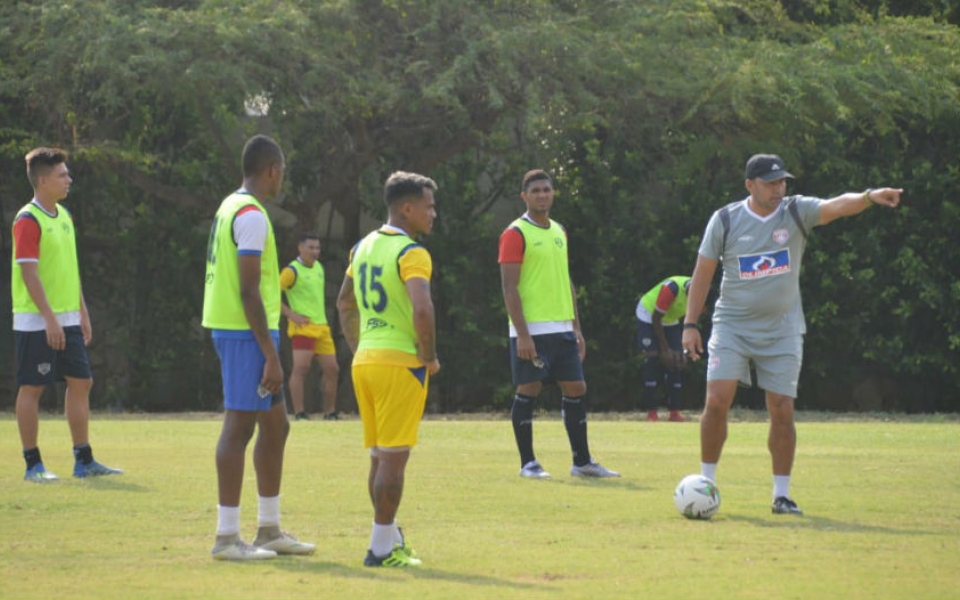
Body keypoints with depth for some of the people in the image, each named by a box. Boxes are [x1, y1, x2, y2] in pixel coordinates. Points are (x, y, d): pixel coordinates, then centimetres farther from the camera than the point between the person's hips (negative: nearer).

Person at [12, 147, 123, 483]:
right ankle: (33, 464, 4)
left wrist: (82, 312, 17)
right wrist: (49, 318, -22)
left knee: (81, 382, 7)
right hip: (36, 321, -8)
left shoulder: (64, 216, 13)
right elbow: (29, 273, -18)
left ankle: (84, 461, 13)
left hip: (67, 319, 9)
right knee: (31, 388, -2)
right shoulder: (28, 220, -13)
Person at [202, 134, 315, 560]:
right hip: (247, 333, -10)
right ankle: (227, 537, -5)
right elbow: (248, 291, -20)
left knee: (275, 425, 15)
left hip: (232, 329, 10)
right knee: (240, 426, -7)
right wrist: (271, 356, -19)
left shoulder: (232, 207, 15)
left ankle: (269, 529, 20)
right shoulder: (252, 216, -15)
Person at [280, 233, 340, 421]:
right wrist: (291, 314, -17)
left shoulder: (318, 267, 15)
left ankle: (330, 413, 17)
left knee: (332, 370, 7)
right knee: (301, 367, -16)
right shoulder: (292, 271, -9)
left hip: (322, 326, 8)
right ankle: (299, 413, -16)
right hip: (303, 326, -8)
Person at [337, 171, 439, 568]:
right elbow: (422, 309, -26)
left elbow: (345, 304, 23)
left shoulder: (364, 247, 13)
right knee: (393, 457, -4)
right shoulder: (411, 253, -13)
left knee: (380, 457, 15)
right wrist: (429, 357, -13)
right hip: (400, 361, -8)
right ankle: (381, 548, -3)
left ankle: (389, 539, 24)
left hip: (364, 360, 8)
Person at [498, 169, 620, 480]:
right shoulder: (515, 234, -7)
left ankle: (582, 462, 13)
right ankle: (528, 463, 4)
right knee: (528, 390, -4)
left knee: (576, 389, 6)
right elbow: (509, 287, -12)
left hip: (562, 329, 7)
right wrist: (522, 335, -18)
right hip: (532, 330, -7)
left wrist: (576, 328, 16)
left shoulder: (559, 232, 16)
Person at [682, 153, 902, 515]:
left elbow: (837, 206, -22)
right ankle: (706, 483, 3)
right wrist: (690, 324, 0)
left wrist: (868, 197, -43)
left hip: (782, 331, 1)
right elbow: (703, 272, 3)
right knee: (717, 401, -13)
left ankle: (781, 495, 11)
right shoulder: (725, 220, -4)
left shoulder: (796, 212, -4)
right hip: (732, 326, -1)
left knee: (782, 412, -1)